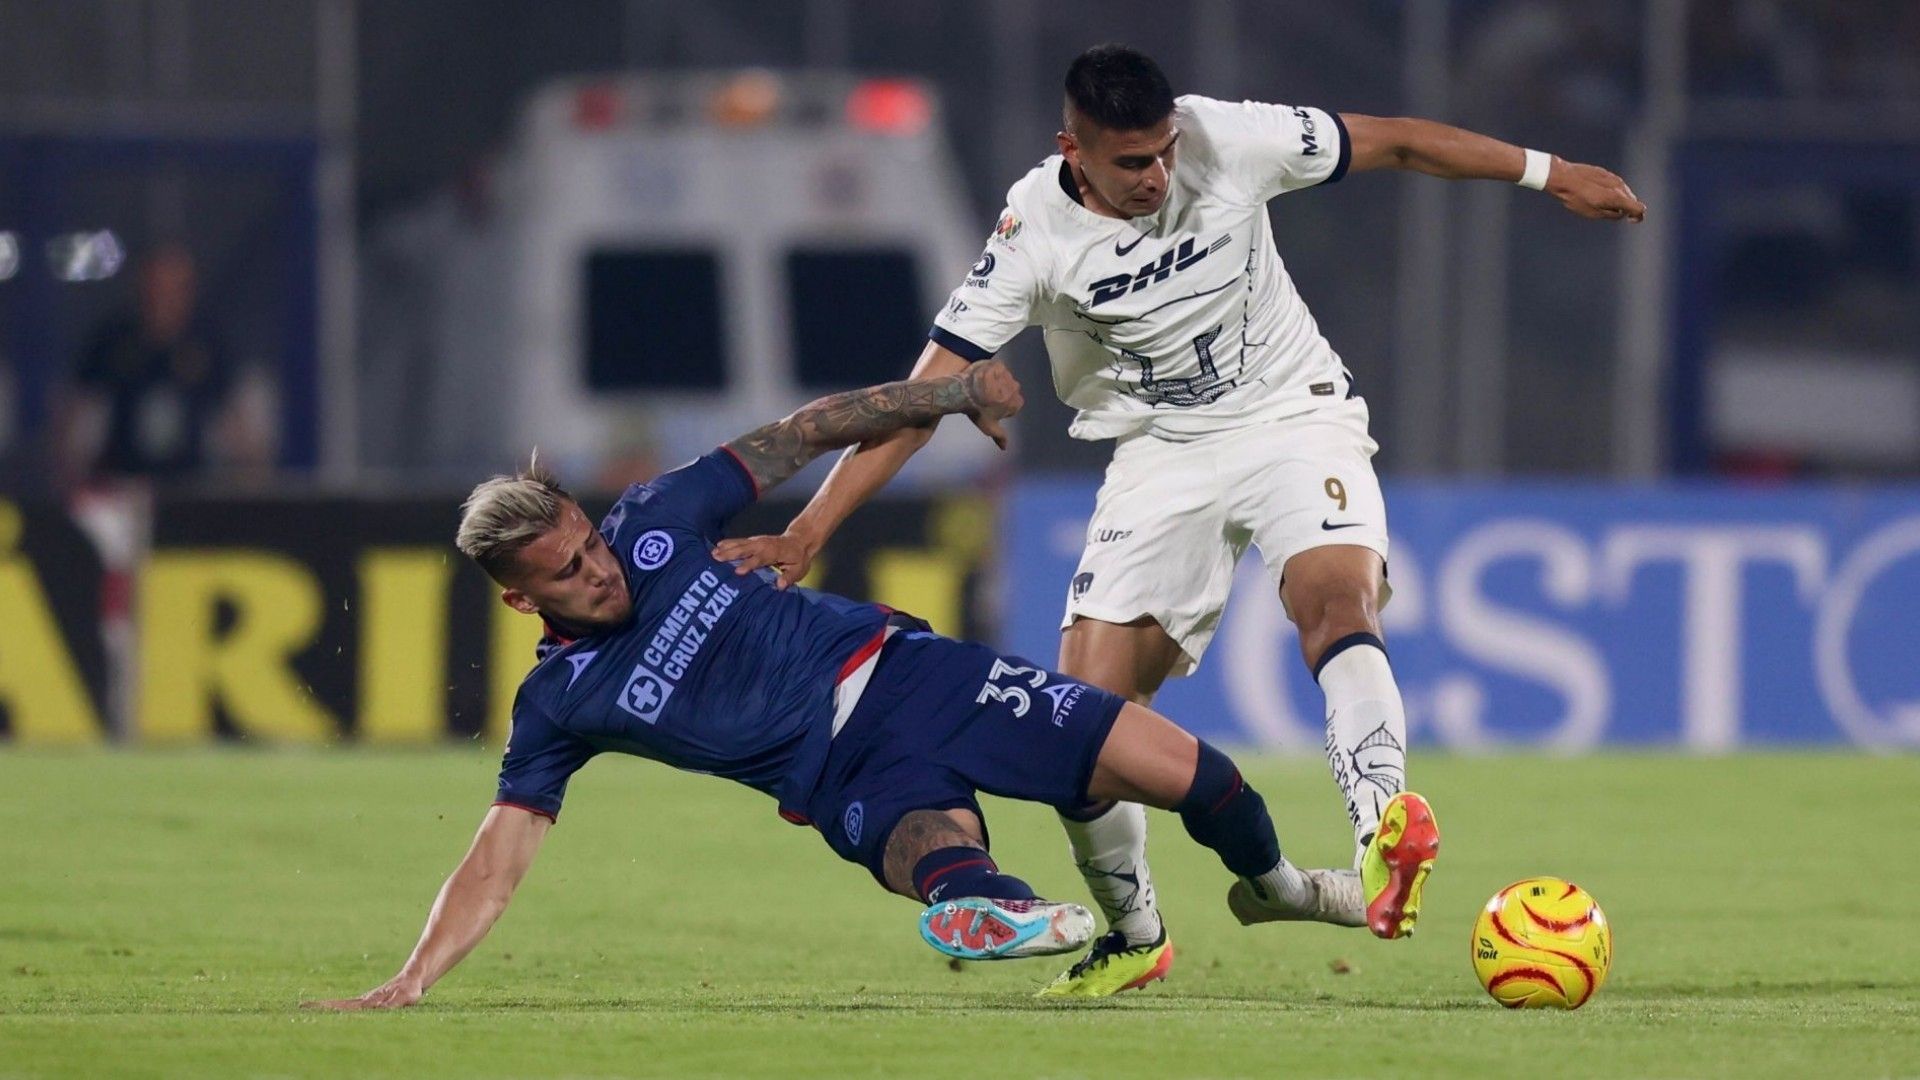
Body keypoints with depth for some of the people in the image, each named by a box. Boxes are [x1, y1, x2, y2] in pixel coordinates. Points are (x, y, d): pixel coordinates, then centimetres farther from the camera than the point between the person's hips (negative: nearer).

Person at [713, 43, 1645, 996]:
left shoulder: (1225, 141, -17)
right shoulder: (1035, 235, -18)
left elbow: (1398, 143, -2)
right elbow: (924, 394, -18)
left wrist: (1549, 174, 5)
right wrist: (807, 533, -25)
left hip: (1293, 415, -1)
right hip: (1160, 454, 1)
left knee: (1334, 596, -33)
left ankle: (1381, 819, -55)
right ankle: (1134, 937, 17)